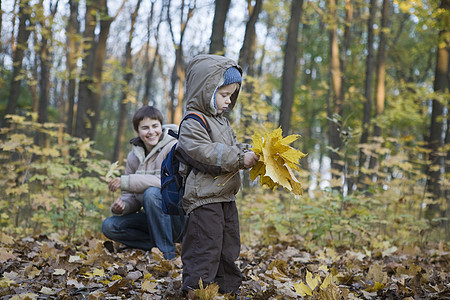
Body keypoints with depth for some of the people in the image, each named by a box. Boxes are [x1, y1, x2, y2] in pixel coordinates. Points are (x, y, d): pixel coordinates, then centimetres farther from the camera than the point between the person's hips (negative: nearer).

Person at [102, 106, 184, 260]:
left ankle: (168, 253, -21)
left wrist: (126, 181, -25)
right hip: (152, 217, 6)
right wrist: (122, 205, -14)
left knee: (152, 193, -33)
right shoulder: (134, 156, 8)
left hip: (179, 217, -6)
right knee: (109, 226, -9)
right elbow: (131, 195, 11)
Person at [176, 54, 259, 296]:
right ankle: (195, 290, 2)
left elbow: (233, 146, 24)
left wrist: (248, 153, 3)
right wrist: (239, 158, -23)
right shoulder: (193, 123, -14)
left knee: (229, 247, 16)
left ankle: (228, 289, 27)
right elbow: (205, 153, -25)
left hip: (226, 197, 10)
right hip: (204, 197, -10)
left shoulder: (222, 122, 17)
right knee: (205, 247, -7)